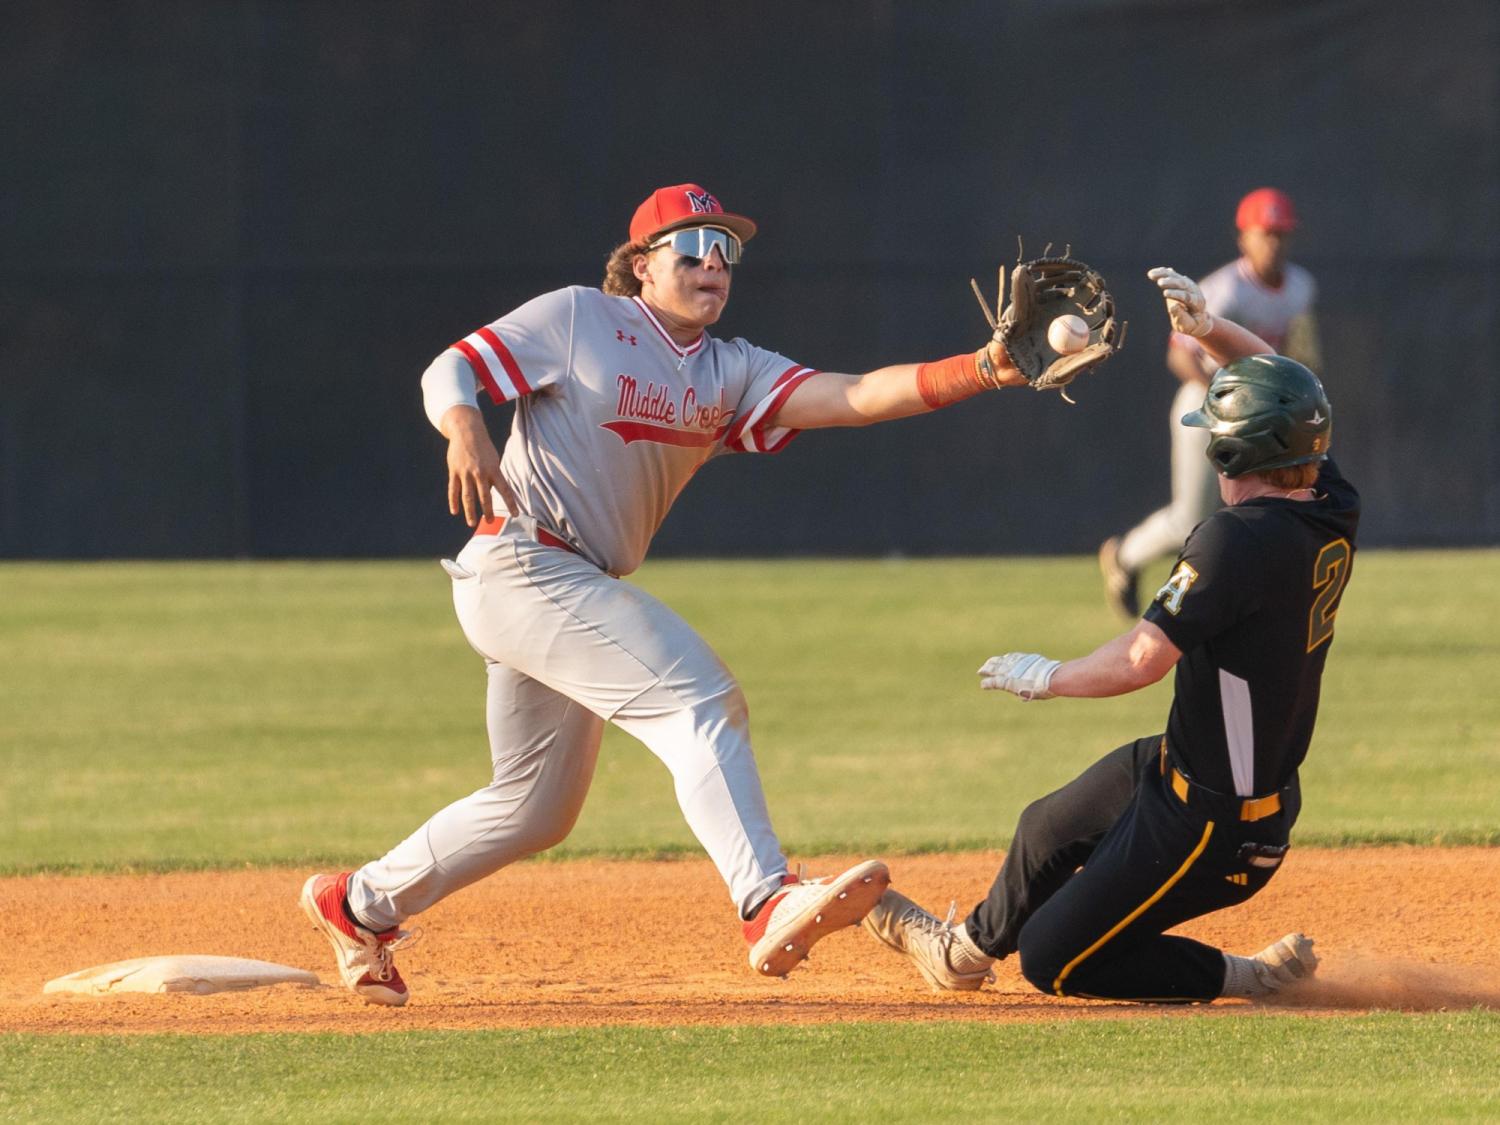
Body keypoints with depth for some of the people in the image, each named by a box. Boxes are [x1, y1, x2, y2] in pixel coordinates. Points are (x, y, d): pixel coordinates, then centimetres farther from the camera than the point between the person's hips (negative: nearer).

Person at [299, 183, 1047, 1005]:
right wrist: (464, 428, -29)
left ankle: (359, 905, 32)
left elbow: (855, 397, -3)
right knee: (697, 701, -24)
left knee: (536, 809, 17)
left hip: (582, 590, 9)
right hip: (520, 564, -9)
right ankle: (769, 905, -38)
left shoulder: (731, 374, 11)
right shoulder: (577, 319, -3)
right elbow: (448, 371, -5)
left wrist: (986, 370, -17)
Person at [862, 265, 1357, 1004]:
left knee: (1053, 960, 2)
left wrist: (1047, 678, -11)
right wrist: (1211, 330, -1)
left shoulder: (1240, 539, -31)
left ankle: (1252, 979, 6)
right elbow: (1276, 390, 12)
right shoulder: (1332, 514, -5)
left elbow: (1141, 661, -28)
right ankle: (967, 949, 59)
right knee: (1048, 831, 32)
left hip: (1211, 825, -10)